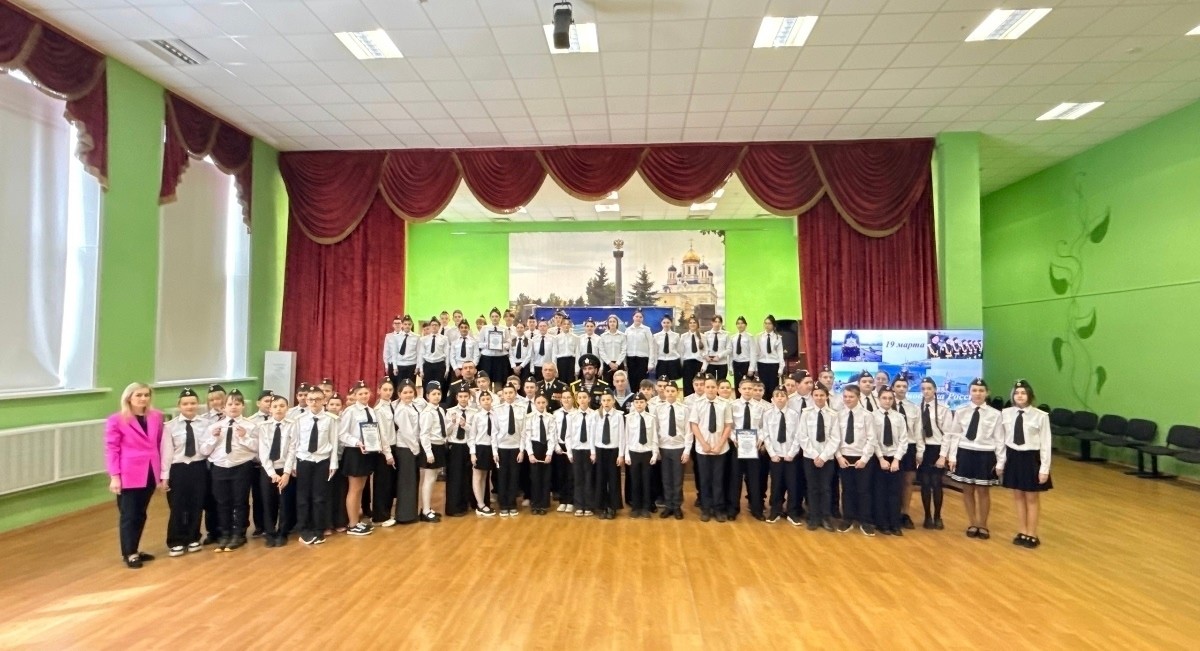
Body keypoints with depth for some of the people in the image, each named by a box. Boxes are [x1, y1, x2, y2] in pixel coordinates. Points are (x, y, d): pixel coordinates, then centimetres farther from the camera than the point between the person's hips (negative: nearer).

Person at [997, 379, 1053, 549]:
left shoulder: (1040, 416, -13)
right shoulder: (1005, 414, -4)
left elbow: (1045, 444, -9)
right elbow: (1000, 440, 3)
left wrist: (1044, 468, -9)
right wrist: (1000, 463, 5)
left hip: (1031, 458, -3)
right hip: (1013, 458, 3)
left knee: (1032, 498, 11)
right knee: (1018, 497, 15)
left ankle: (1031, 535, 25)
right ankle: (1021, 532, 28)